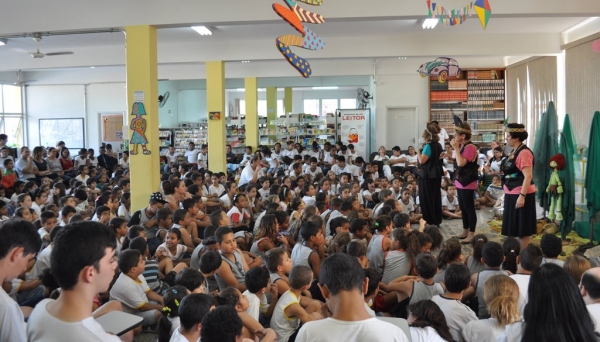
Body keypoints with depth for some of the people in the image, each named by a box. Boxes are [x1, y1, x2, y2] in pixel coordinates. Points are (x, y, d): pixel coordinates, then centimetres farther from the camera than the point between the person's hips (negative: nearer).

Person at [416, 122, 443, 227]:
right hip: (437, 174, 9)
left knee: (427, 198, 0)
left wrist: (418, 151, -6)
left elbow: (422, 160, -22)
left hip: (428, 175, -9)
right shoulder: (438, 145, 9)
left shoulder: (428, 146, -18)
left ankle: (429, 222, 4)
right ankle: (437, 221, 20)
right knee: (436, 198, 13)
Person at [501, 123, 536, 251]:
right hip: (512, 194, 9)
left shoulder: (524, 152, -17)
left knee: (523, 229, 1)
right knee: (515, 227, 15)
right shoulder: (513, 152, 12)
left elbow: (528, 176, -22)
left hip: (521, 194, -9)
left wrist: (522, 196, -25)